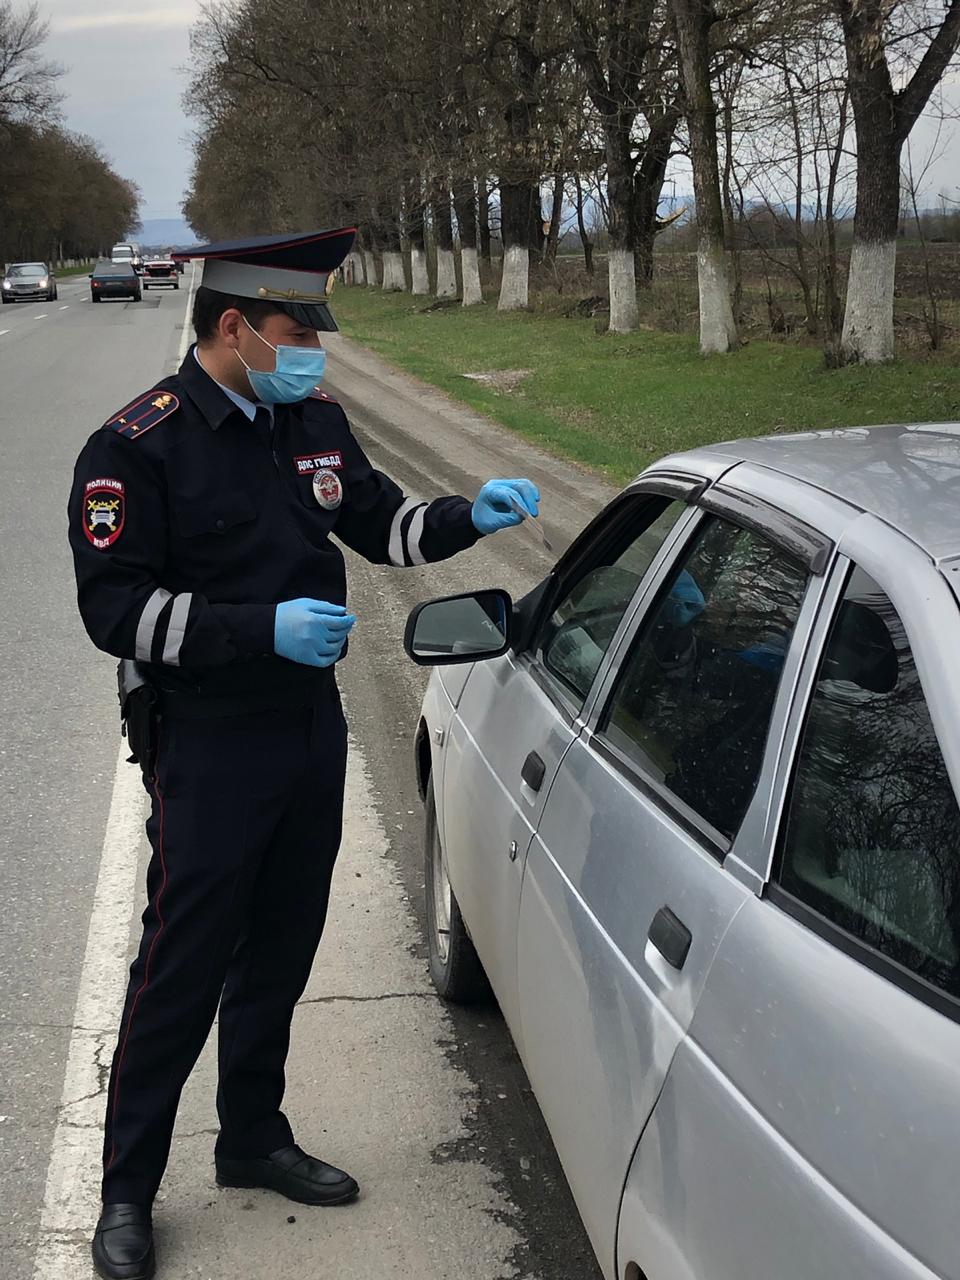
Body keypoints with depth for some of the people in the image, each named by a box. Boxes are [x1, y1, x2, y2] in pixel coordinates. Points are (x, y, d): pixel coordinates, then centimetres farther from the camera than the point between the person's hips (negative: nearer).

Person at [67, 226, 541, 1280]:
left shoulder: (313, 423, 7)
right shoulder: (140, 446, -15)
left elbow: (377, 521, 20)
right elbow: (115, 608, -18)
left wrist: (468, 517, 2)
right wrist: (262, 630, -26)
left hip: (312, 723, 7)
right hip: (208, 747, -7)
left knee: (279, 952, 17)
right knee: (181, 967, -1)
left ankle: (253, 1140, 35)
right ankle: (127, 1191, 15)